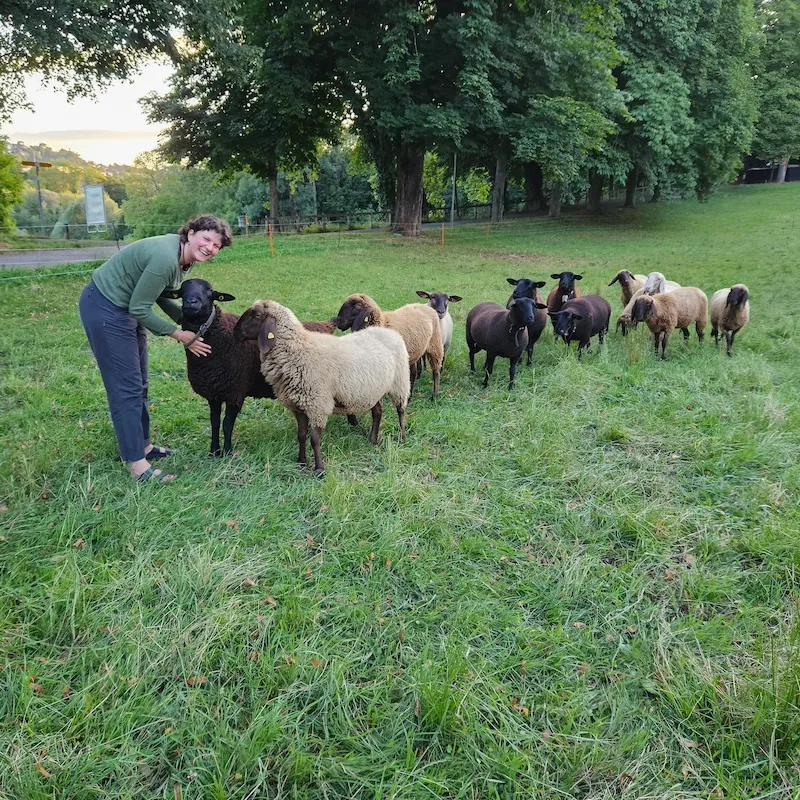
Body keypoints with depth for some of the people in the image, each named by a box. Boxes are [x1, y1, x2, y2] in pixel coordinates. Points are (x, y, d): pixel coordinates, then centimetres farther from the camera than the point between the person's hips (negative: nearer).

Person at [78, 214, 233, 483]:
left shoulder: (184, 259, 0)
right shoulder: (166, 258, -28)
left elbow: (162, 297, 9)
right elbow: (139, 308, -23)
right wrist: (180, 335, -16)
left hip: (125, 308, 10)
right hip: (104, 309, -10)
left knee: (138, 384, 17)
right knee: (126, 388, -7)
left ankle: (143, 445, 31)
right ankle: (138, 465, -1)